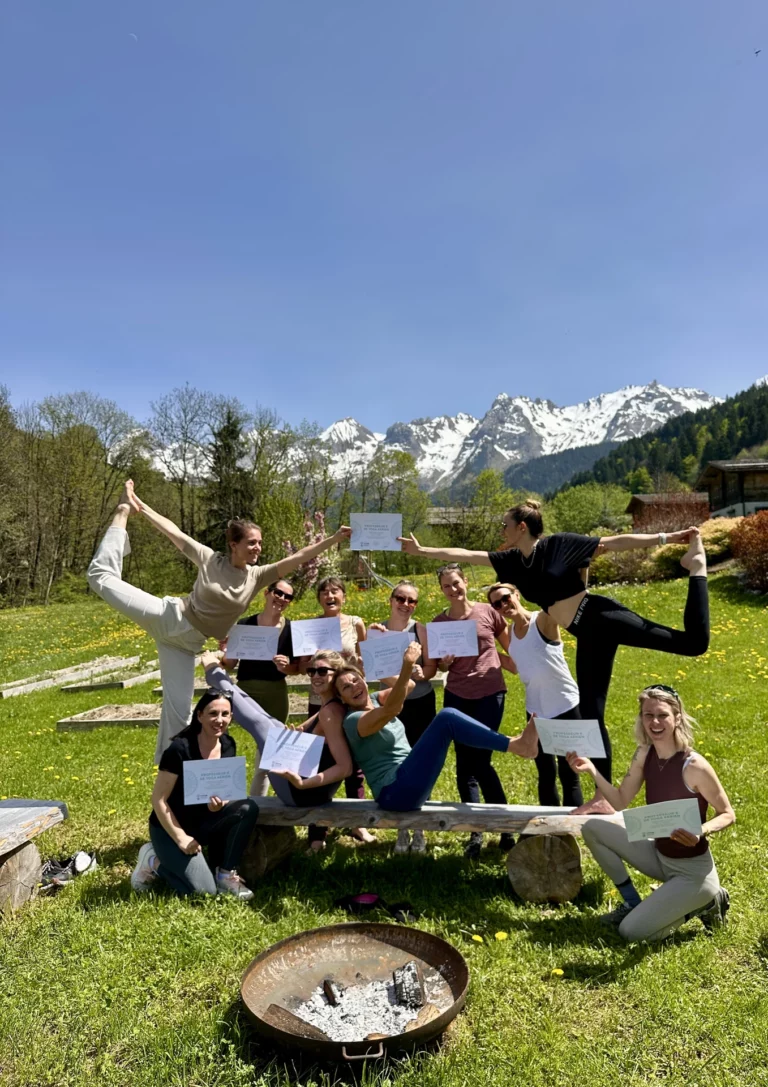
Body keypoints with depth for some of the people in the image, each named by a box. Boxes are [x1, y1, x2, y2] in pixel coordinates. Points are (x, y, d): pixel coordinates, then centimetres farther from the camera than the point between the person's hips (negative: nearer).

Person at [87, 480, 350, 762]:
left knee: (179, 710, 1)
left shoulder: (257, 576, -3)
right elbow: (175, 533, -5)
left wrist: (334, 539, -18)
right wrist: (140, 507, -7)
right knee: (103, 576, -4)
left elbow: (298, 558, -10)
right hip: (168, 618, -2)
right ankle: (124, 511, 16)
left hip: (187, 642, 2)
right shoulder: (210, 559, -8)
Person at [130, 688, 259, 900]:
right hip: (170, 828, -5)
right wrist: (181, 838, -19)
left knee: (248, 807, -21)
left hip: (204, 822, 6)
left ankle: (225, 874, -5)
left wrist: (219, 802, -21)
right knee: (203, 890, -19)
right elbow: (158, 799, -19)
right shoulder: (180, 749, -24)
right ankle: (155, 861, 7)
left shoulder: (228, 746, -6)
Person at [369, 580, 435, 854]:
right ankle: (401, 830, 17)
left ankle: (419, 830, 17)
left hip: (422, 704, -1)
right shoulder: (375, 631, -4)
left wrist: (422, 672, -25)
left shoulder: (420, 630, -6)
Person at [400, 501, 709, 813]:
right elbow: (465, 555, 15)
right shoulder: (514, 559, 10)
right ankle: (604, 797, 10)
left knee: (693, 641, -17)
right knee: (590, 711, 4)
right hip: (587, 635, 6)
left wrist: (665, 538, -12)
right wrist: (421, 550, 18)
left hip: (601, 616, -6)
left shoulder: (559, 543, -7)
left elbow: (615, 542, -7)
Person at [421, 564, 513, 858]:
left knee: (479, 761, -6)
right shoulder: (438, 622, 3)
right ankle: (476, 830, 19)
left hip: (489, 695, -3)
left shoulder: (487, 612, -2)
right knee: (465, 763, 6)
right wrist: (444, 662, -8)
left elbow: (512, 647, 10)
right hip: (456, 697, 3)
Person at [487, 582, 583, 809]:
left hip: (565, 707, -6)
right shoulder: (510, 632, 2)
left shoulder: (544, 620, -16)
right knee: (545, 775, 17)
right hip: (535, 710, 6)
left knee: (568, 774, 5)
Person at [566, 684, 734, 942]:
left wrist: (701, 831, -33)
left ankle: (704, 903, 8)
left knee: (631, 932, -11)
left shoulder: (693, 765, -25)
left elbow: (728, 815, -12)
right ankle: (632, 903, 9)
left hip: (692, 869, -6)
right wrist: (592, 771, -14)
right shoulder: (645, 754, -6)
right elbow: (621, 802, 0)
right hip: (659, 855, 7)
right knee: (592, 828, -5)